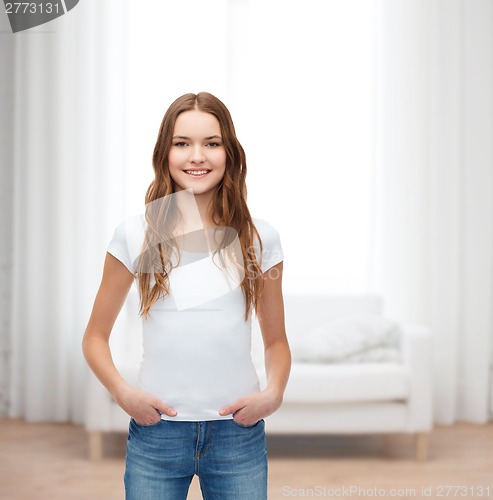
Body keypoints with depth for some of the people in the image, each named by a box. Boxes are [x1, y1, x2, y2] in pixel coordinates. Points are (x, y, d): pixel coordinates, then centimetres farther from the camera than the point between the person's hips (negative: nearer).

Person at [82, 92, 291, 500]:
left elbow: (276, 340, 9)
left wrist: (273, 394, -9)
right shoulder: (136, 235, -2)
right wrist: (123, 392, -11)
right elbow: (96, 336, 5)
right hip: (156, 432, 0)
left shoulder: (260, 238, 1)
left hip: (238, 433, 1)